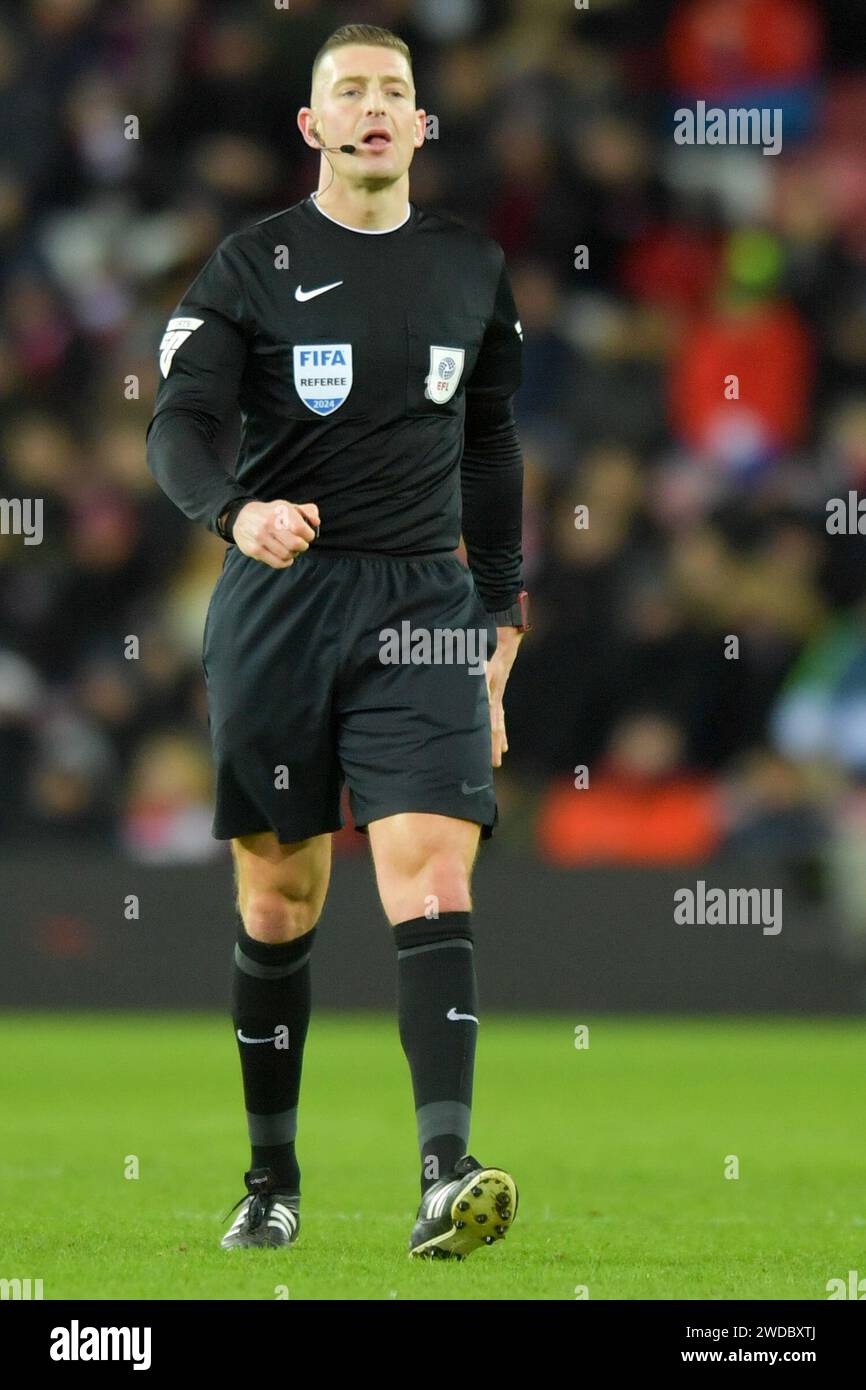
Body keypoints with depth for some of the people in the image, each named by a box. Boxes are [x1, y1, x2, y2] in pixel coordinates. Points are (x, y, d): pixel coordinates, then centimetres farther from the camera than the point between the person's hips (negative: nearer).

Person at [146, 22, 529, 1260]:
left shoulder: (472, 268, 12)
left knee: (433, 875, -16)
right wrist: (237, 512, -29)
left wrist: (502, 618, 17)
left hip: (423, 602, 1)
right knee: (280, 901, 4)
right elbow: (178, 426, -8)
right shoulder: (254, 266, 2)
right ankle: (272, 1179, 18)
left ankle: (446, 1175, -26)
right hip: (279, 601, -1)